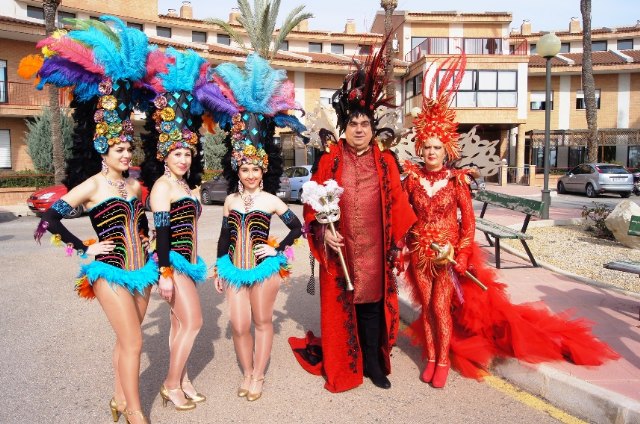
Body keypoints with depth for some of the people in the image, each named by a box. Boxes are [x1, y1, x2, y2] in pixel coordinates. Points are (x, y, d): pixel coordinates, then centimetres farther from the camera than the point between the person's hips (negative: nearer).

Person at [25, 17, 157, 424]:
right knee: (134, 342, -5)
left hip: (140, 269, 6)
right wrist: (85, 249, -10)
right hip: (110, 271, -6)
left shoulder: (136, 184, 9)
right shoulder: (92, 184, -8)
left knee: (127, 339, 15)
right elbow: (51, 218, -11)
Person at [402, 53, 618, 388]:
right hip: (419, 253, 3)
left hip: (448, 253, -3)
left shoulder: (456, 180, -9)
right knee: (427, 306, 11)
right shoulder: (413, 179, -3)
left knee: (440, 306, 0)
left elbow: (468, 220, -6)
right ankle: (431, 357, 26)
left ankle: (444, 360, 19)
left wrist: (459, 255, -10)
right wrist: (405, 247, 0)